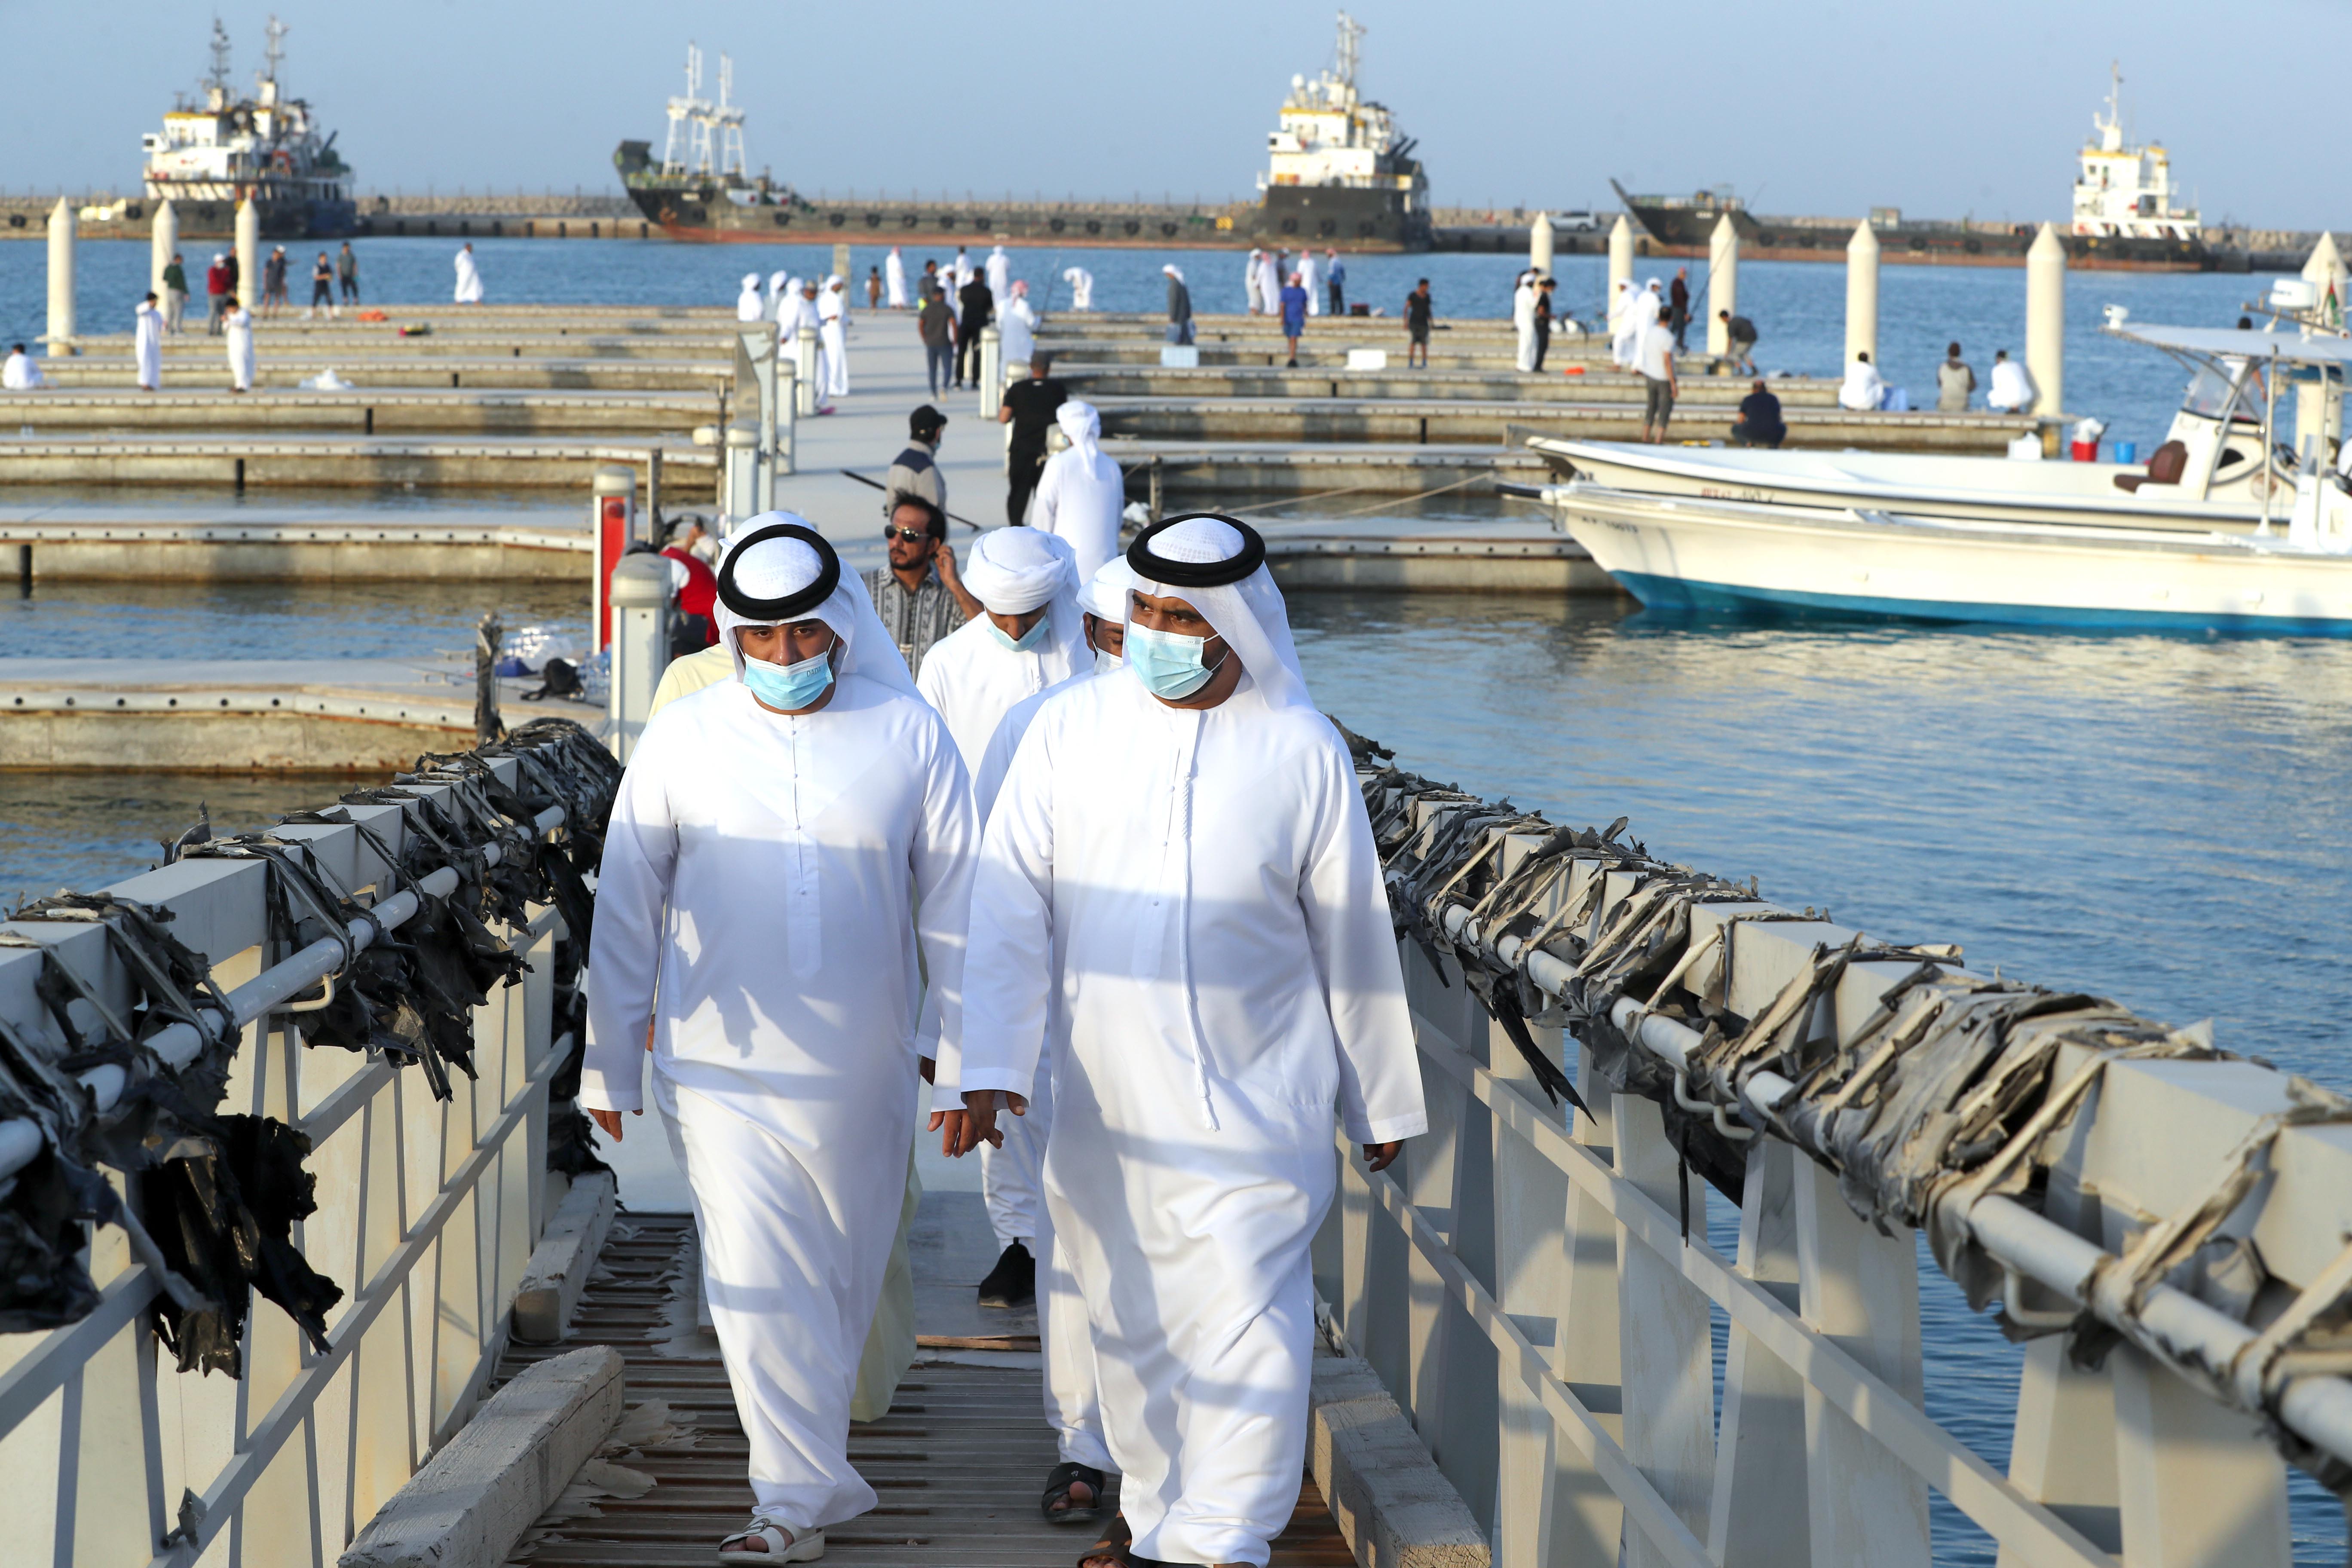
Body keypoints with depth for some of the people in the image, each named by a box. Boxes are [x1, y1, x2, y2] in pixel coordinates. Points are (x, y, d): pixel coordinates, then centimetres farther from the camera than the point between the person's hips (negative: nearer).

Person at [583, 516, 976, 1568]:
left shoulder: (910, 739, -1)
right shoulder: (679, 743, -1)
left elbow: (955, 904, 4)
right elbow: (626, 910, 5)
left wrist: (964, 1050, 3)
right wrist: (611, 1065, 7)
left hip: (861, 1075, 1)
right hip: (722, 1068, -1)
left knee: (843, 1280, 12)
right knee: (757, 1279, -9)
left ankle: (804, 1467, 32)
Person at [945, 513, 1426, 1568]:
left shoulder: (1302, 753, -4)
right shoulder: (1069, 731, -1)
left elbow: (1353, 938, 4)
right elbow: (1010, 909, -2)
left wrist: (1382, 1101, 11)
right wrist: (987, 1066, -12)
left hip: (1253, 1104, -2)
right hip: (1104, 1105, 2)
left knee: (1248, 1328, -10)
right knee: (1130, 1328, 12)